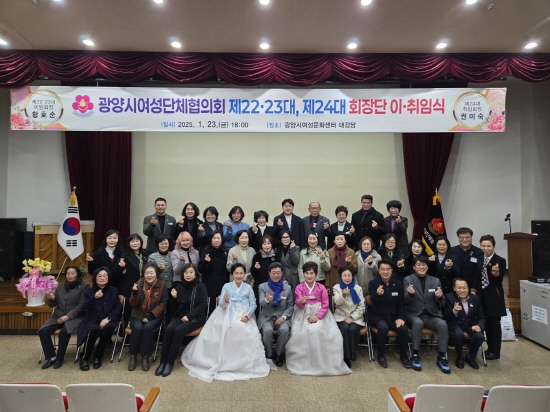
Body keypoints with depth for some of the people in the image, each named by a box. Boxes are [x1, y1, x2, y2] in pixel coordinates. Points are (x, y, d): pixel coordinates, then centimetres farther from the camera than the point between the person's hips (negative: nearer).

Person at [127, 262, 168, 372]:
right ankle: (133, 357, -10)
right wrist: (135, 293, -19)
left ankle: (145, 357, -14)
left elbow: (163, 304, -6)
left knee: (148, 328, -30)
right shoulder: (139, 283, 1)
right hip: (138, 315, 2)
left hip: (155, 316, -1)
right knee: (137, 328, -28)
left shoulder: (162, 285, -4)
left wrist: (150, 316, -16)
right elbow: (133, 304, 1)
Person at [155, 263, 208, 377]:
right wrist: (174, 297, -12)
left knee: (179, 330, -29)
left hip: (196, 317, -4)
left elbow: (203, 305, -11)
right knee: (169, 329, -25)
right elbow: (177, 305, 9)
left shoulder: (200, 286, -5)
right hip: (180, 315, 4)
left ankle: (170, 362, -18)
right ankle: (162, 361, -17)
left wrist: (189, 316, -18)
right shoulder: (179, 285, 6)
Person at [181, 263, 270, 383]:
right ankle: (225, 361, -12)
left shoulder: (248, 287, 9)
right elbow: (222, 305, 2)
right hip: (229, 316, 0)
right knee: (226, 328, -29)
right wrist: (225, 300, -21)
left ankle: (244, 362, -13)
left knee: (243, 329, -30)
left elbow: (253, 304, 3)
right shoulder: (226, 286, 8)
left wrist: (247, 316, -13)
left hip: (244, 317, 0)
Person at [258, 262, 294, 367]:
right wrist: (266, 300, -39)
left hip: (282, 316, 1)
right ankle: (268, 355, -4)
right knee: (267, 330, -31)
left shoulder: (288, 288, 5)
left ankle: (278, 354, -3)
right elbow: (261, 303, -14)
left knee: (285, 330, -29)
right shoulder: (262, 286, 2)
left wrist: (283, 317, -13)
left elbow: (290, 306, 6)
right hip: (267, 317, -1)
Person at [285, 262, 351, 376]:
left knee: (316, 330, -28)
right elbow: (298, 304, -8)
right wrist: (301, 301, -33)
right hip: (303, 315, 1)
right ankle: (301, 363, -6)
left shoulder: (321, 287, 2)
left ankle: (321, 362, -9)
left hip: (319, 315, 0)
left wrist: (318, 316, -16)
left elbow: (325, 305, -1)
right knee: (301, 333, -25)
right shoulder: (299, 287, 2)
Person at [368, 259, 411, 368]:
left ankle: (404, 356, 0)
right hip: (378, 315, -3)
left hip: (393, 316, 3)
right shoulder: (373, 283, -7)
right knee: (383, 328, -33)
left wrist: (401, 318, -9)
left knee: (404, 329, -24)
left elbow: (401, 303, 7)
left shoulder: (398, 284, 4)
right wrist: (377, 294, -46)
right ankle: (381, 355, -10)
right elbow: (373, 301, -22)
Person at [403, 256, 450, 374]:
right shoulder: (408, 280, 3)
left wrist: (440, 297, -17)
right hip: (415, 315, -2)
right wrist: (410, 294, -27)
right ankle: (415, 355, -20)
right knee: (418, 323, -35)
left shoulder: (435, 281, 10)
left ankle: (442, 357, -14)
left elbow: (441, 303, 7)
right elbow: (405, 302, -3)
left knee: (443, 325, -28)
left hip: (432, 315, 2)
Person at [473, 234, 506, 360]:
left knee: (495, 324, 2)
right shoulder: (479, 260, 9)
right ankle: (490, 348, 24)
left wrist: (496, 273, -35)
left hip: (494, 296, -5)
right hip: (482, 295, 5)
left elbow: (499, 280, -15)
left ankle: (495, 351, 11)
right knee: (486, 323, 12)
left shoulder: (500, 260, -9)